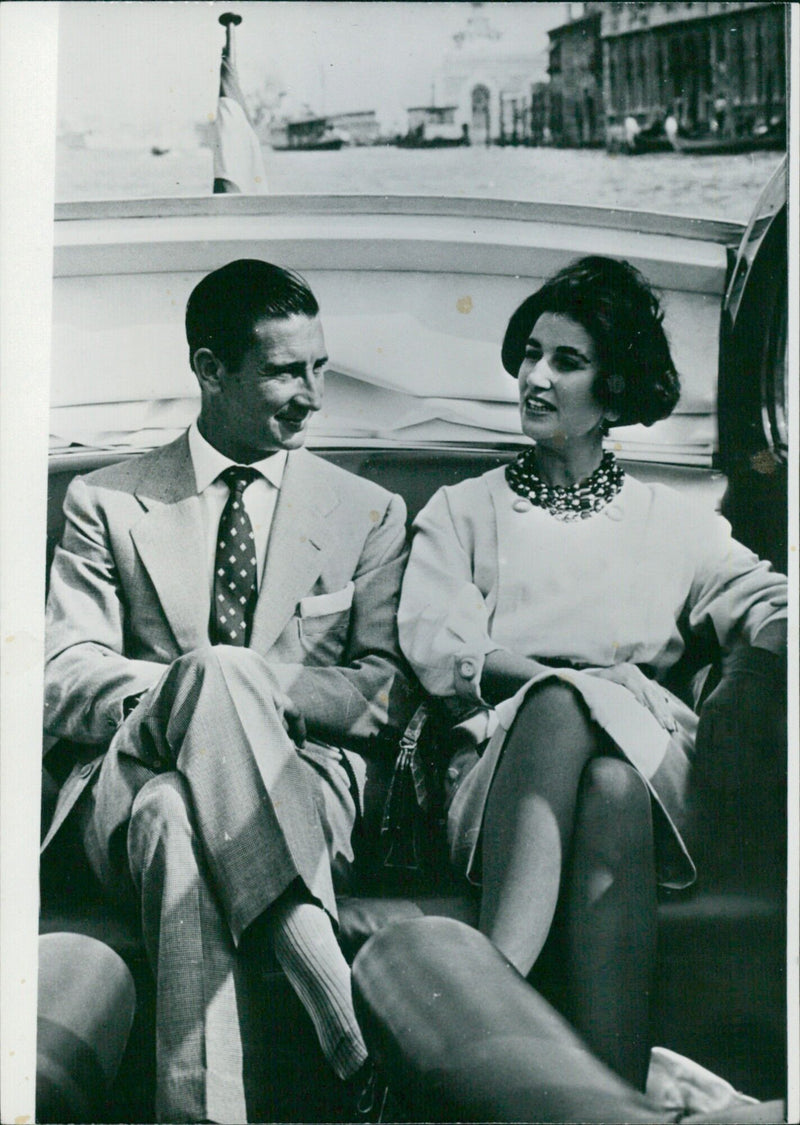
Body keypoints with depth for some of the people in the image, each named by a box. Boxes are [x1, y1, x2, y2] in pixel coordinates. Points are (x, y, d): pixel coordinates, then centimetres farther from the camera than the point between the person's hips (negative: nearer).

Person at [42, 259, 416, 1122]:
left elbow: (393, 697, 7)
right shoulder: (105, 502, 14)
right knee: (172, 815, -39)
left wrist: (257, 683, -13)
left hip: (304, 781, 0)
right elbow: (64, 683, 4)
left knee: (179, 824, -37)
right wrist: (195, 685, -17)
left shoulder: (369, 514, 15)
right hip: (134, 786, 0)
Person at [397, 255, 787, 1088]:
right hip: (499, 758, 0)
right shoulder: (463, 511, 20)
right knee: (561, 703, -35)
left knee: (611, 784, -36)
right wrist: (578, 681, -11)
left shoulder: (673, 524, 23)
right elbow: (435, 645, 3)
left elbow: (760, 604, 6)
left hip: (647, 763, 1)